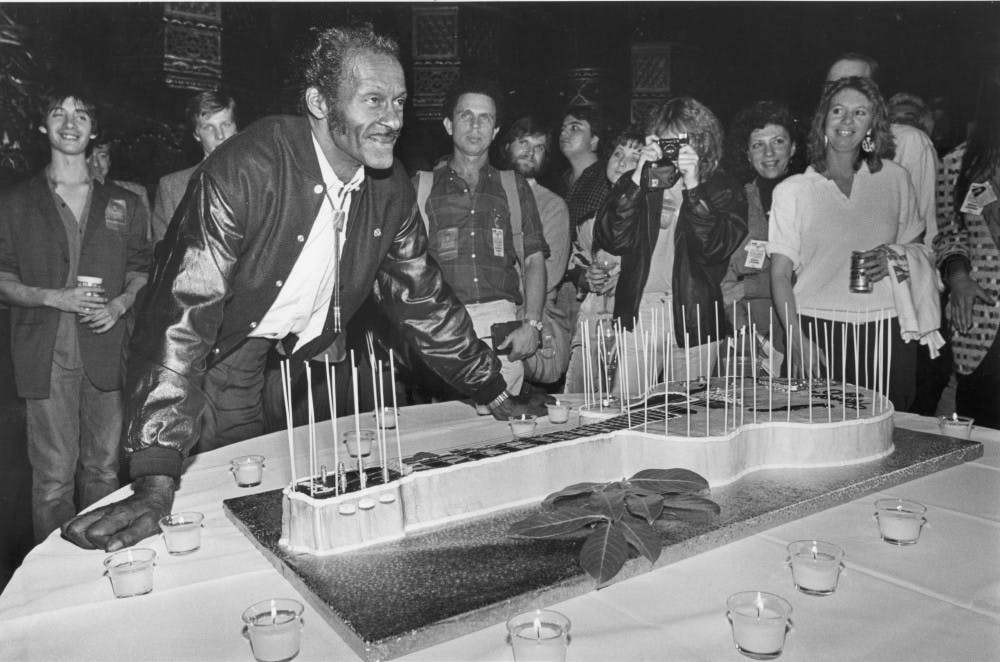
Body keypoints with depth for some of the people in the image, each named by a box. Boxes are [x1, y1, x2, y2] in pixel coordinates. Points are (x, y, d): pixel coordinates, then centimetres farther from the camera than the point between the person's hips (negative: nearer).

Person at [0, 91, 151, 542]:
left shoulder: (124, 204, 12)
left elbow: (141, 269, 15)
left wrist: (121, 304, -4)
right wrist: (52, 298, -10)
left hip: (105, 349, 1)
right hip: (45, 355, -1)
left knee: (104, 468, 7)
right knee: (53, 476, -1)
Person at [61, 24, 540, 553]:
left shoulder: (391, 189, -7)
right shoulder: (243, 171, -26)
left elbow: (423, 301, 3)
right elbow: (183, 314, -31)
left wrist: (496, 396, 2)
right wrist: (157, 484, -36)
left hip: (313, 357, 5)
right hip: (223, 362, -4)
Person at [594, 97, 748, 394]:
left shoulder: (723, 189, 5)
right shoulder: (635, 182, 9)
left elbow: (716, 247, -11)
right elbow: (612, 241, -5)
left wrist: (692, 187, -16)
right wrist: (637, 180, -11)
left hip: (695, 324, 0)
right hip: (637, 317, 1)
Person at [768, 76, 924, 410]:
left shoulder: (895, 179, 10)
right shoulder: (791, 190, 3)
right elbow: (780, 275, 0)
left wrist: (894, 260, -3)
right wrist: (797, 340, -12)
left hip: (886, 330, 2)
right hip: (817, 329, -2)